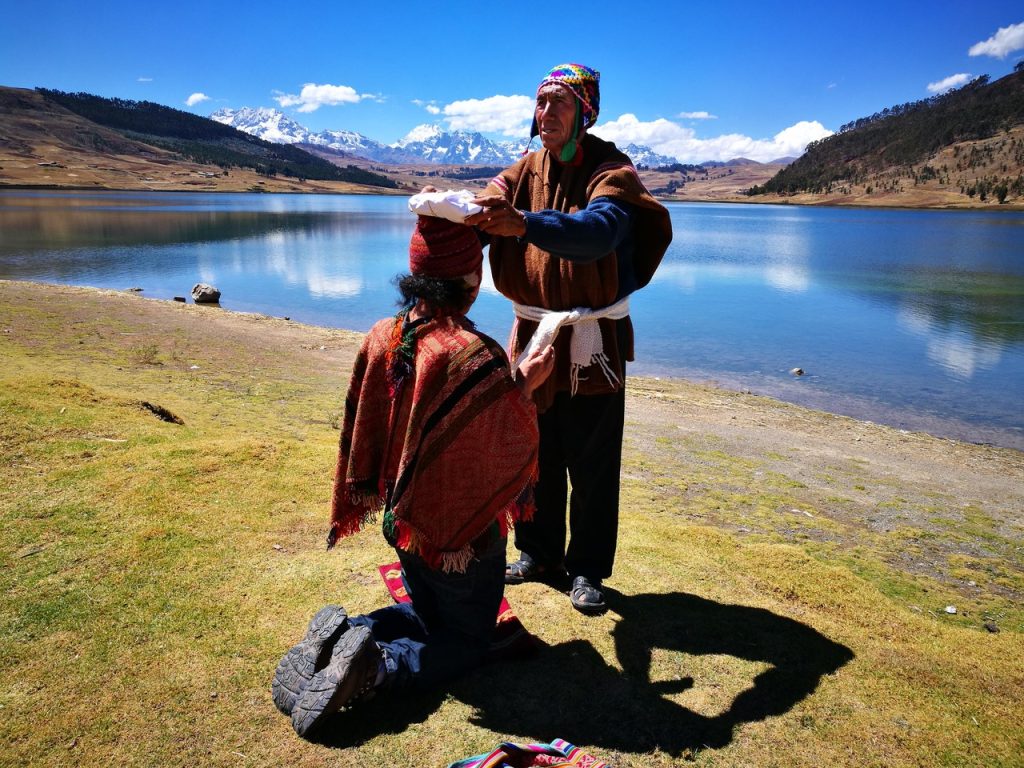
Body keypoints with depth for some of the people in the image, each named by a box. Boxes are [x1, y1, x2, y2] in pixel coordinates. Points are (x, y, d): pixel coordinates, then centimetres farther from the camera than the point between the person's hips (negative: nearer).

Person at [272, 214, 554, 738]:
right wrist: (524, 387, -3)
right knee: (466, 640, 17)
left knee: (427, 613, 29)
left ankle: (341, 634, 6)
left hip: (401, 520, 6)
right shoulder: (478, 357, -27)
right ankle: (375, 665, -8)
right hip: (463, 532, -6)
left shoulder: (381, 337, -8)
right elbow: (508, 447, -17)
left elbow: (360, 432, 2)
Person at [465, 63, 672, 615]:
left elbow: (597, 232, -33)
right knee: (534, 455, 15)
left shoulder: (611, 172, -11)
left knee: (592, 466, 5)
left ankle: (588, 570, 22)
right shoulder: (524, 170, 5)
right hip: (533, 334, 5)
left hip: (593, 341, -4)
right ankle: (539, 554, 33)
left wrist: (524, 224, -49)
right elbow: (483, 212, -9)